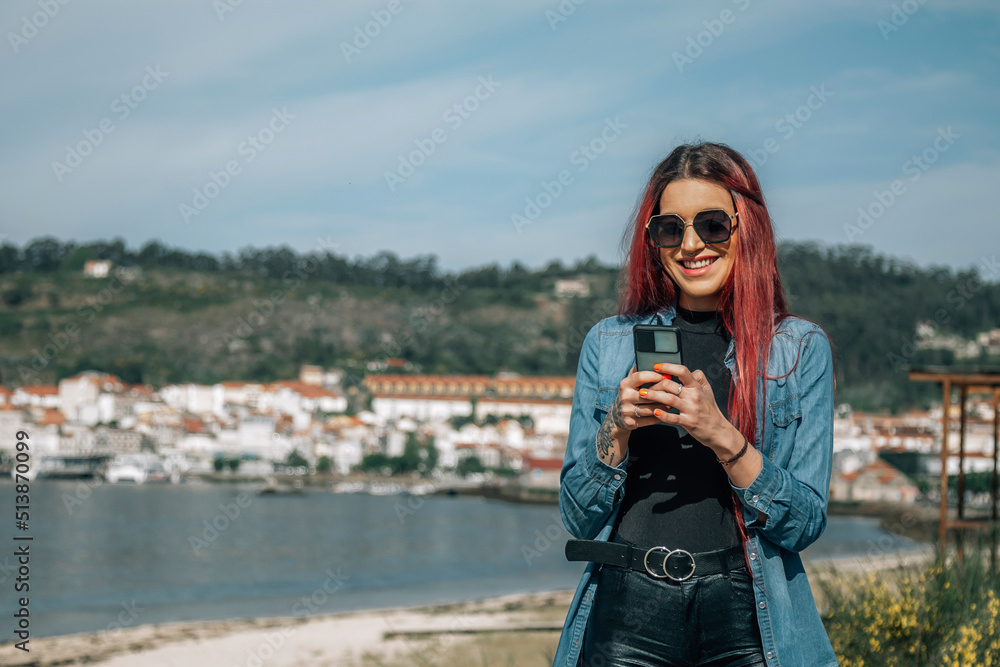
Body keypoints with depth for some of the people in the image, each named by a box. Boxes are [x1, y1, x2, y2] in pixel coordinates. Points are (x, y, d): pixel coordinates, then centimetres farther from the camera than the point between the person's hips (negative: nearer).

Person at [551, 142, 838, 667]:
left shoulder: (801, 348, 2)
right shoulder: (608, 343, 6)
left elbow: (805, 524, -4)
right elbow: (579, 520, 5)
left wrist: (721, 435, -18)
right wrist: (617, 431, -12)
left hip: (744, 622, -1)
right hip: (627, 614, 1)